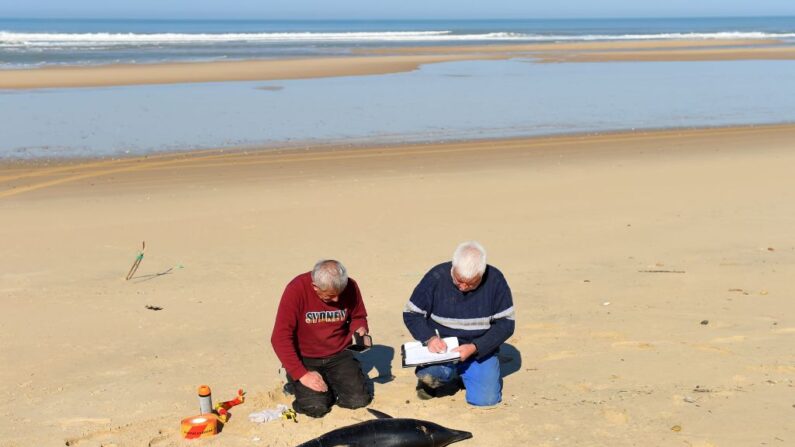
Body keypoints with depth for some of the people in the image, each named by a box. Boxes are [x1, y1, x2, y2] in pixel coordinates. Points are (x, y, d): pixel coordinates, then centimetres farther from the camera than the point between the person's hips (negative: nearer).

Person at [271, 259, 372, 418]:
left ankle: (331, 384, 17)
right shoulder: (296, 290, -20)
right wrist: (301, 374, -25)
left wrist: (360, 330, -13)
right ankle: (297, 383, 12)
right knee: (316, 407, -21)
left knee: (359, 400, -14)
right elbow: (280, 338, -20)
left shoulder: (350, 286, -9)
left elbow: (358, 317, 12)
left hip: (339, 356, 3)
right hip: (304, 359, -3)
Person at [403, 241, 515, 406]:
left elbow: (506, 323, -7)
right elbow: (411, 314, -3)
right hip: (441, 348, -1)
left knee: (486, 399, -19)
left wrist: (475, 347, -20)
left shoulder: (495, 280, -12)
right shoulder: (436, 277, -12)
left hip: (481, 351, 1)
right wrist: (429, 338, -22)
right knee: (427, 372, -33)